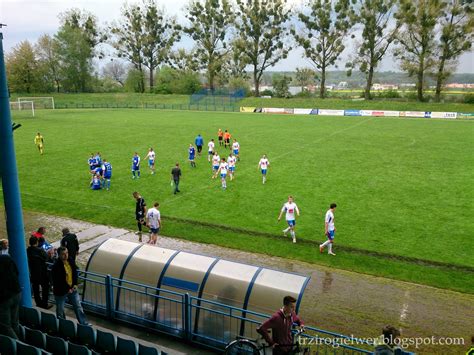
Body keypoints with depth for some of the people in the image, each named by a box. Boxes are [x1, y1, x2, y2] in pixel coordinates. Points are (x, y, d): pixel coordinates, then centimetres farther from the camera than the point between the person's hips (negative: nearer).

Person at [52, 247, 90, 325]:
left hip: (72, 289, 5)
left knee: (78, 307, 11)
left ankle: (84, 324, 20)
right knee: (60, 310, 13)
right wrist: (67, 289, -15)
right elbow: (57, 281, -21)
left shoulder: (70, 261, -5)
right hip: (61, 291, -5)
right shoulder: (56, 266, -24)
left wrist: (75, 285, -1)